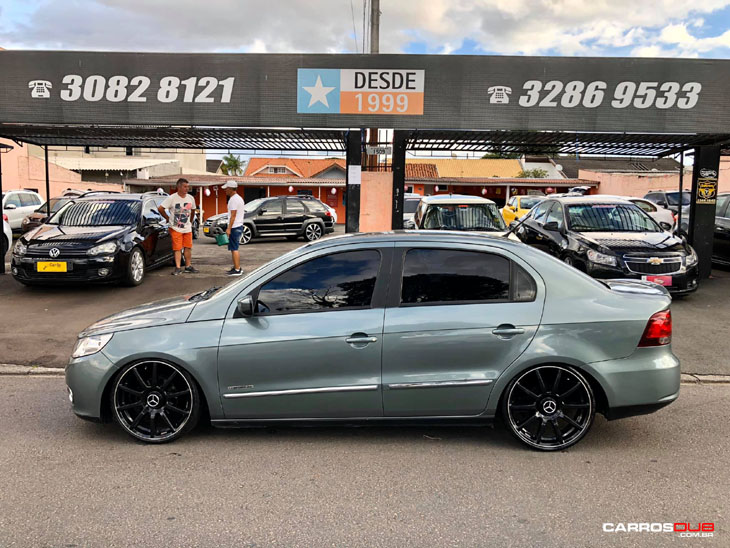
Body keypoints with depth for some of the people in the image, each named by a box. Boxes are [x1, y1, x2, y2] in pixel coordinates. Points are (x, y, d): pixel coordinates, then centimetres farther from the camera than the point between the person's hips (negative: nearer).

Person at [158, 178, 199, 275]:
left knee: (188, 248, 7)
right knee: (177, 248, -3)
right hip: (175, 228, -4)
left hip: (187, 228, 4)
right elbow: (160, 208, -7)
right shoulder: (171, 198, -9)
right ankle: (178, 268, 1)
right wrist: (168, 218, 0)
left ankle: (188, 266, 18)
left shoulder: (191, 198, 5)